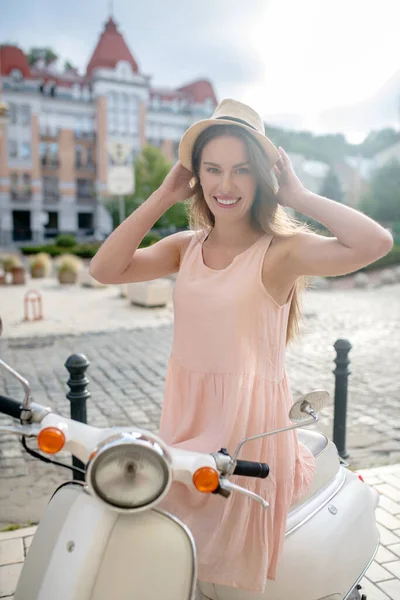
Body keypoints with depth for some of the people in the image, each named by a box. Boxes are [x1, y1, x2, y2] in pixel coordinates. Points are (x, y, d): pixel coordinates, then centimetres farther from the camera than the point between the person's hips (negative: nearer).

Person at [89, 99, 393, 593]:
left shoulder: (280, 251, -13)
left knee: (225, 569, 10)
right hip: (184, 416, 5)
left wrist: (298, 195, -16)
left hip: (248, 421, -5)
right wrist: (164, 195, -7)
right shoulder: (187, 247, 5)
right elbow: (105, 269, -7)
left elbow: (375, 243, -29)